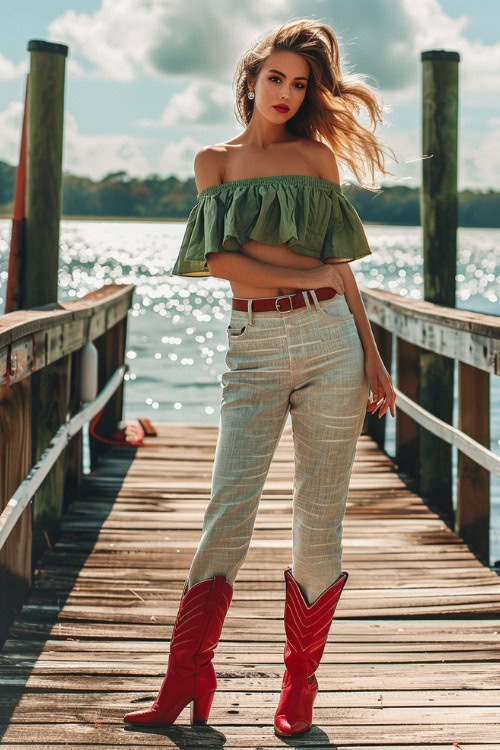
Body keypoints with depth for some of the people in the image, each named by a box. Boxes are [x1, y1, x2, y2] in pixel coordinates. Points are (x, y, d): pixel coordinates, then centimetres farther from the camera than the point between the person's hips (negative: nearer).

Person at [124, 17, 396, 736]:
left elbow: (341, 266, 12)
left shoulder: (317, 157, 13)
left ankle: (299, 685, 14)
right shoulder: (216, 160, 11)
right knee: (229, 509, -6)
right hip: (255, 345, -1)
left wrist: (372, 355, 7)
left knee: (320, 516, 2)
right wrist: (308, 275, -6)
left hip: (331, 337, 1)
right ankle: (186, 684, 2)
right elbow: (221, 258, -2)